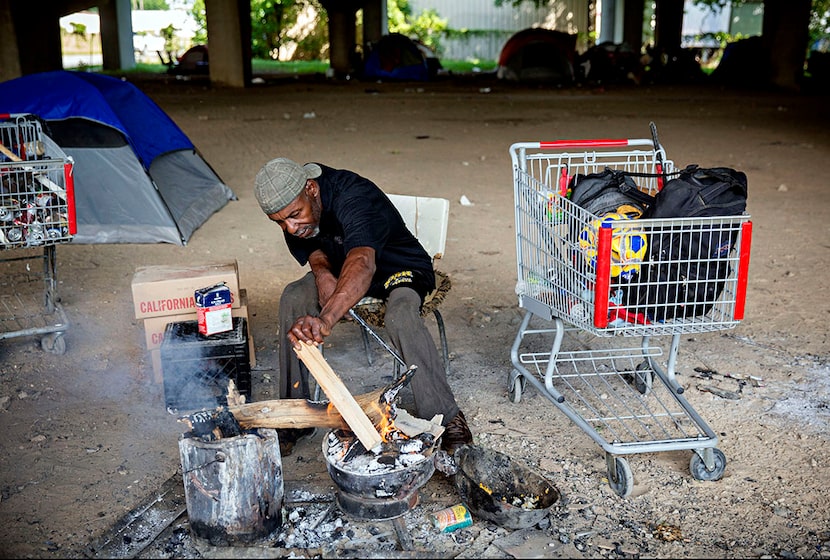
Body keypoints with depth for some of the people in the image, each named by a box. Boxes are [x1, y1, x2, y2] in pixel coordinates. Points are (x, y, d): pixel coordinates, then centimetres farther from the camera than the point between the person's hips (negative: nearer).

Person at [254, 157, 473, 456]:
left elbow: (363, 264, -56)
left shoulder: (353, 198, -38)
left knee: (400, 316, -37)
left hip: (401, 268, -6)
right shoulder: (291, 203, -15)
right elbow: (312, 246, 2)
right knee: (293, 298, -20)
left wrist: (325, 320, -73)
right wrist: (321, 270, -24)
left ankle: (448, 419, -24)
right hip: (340, 266, 6)